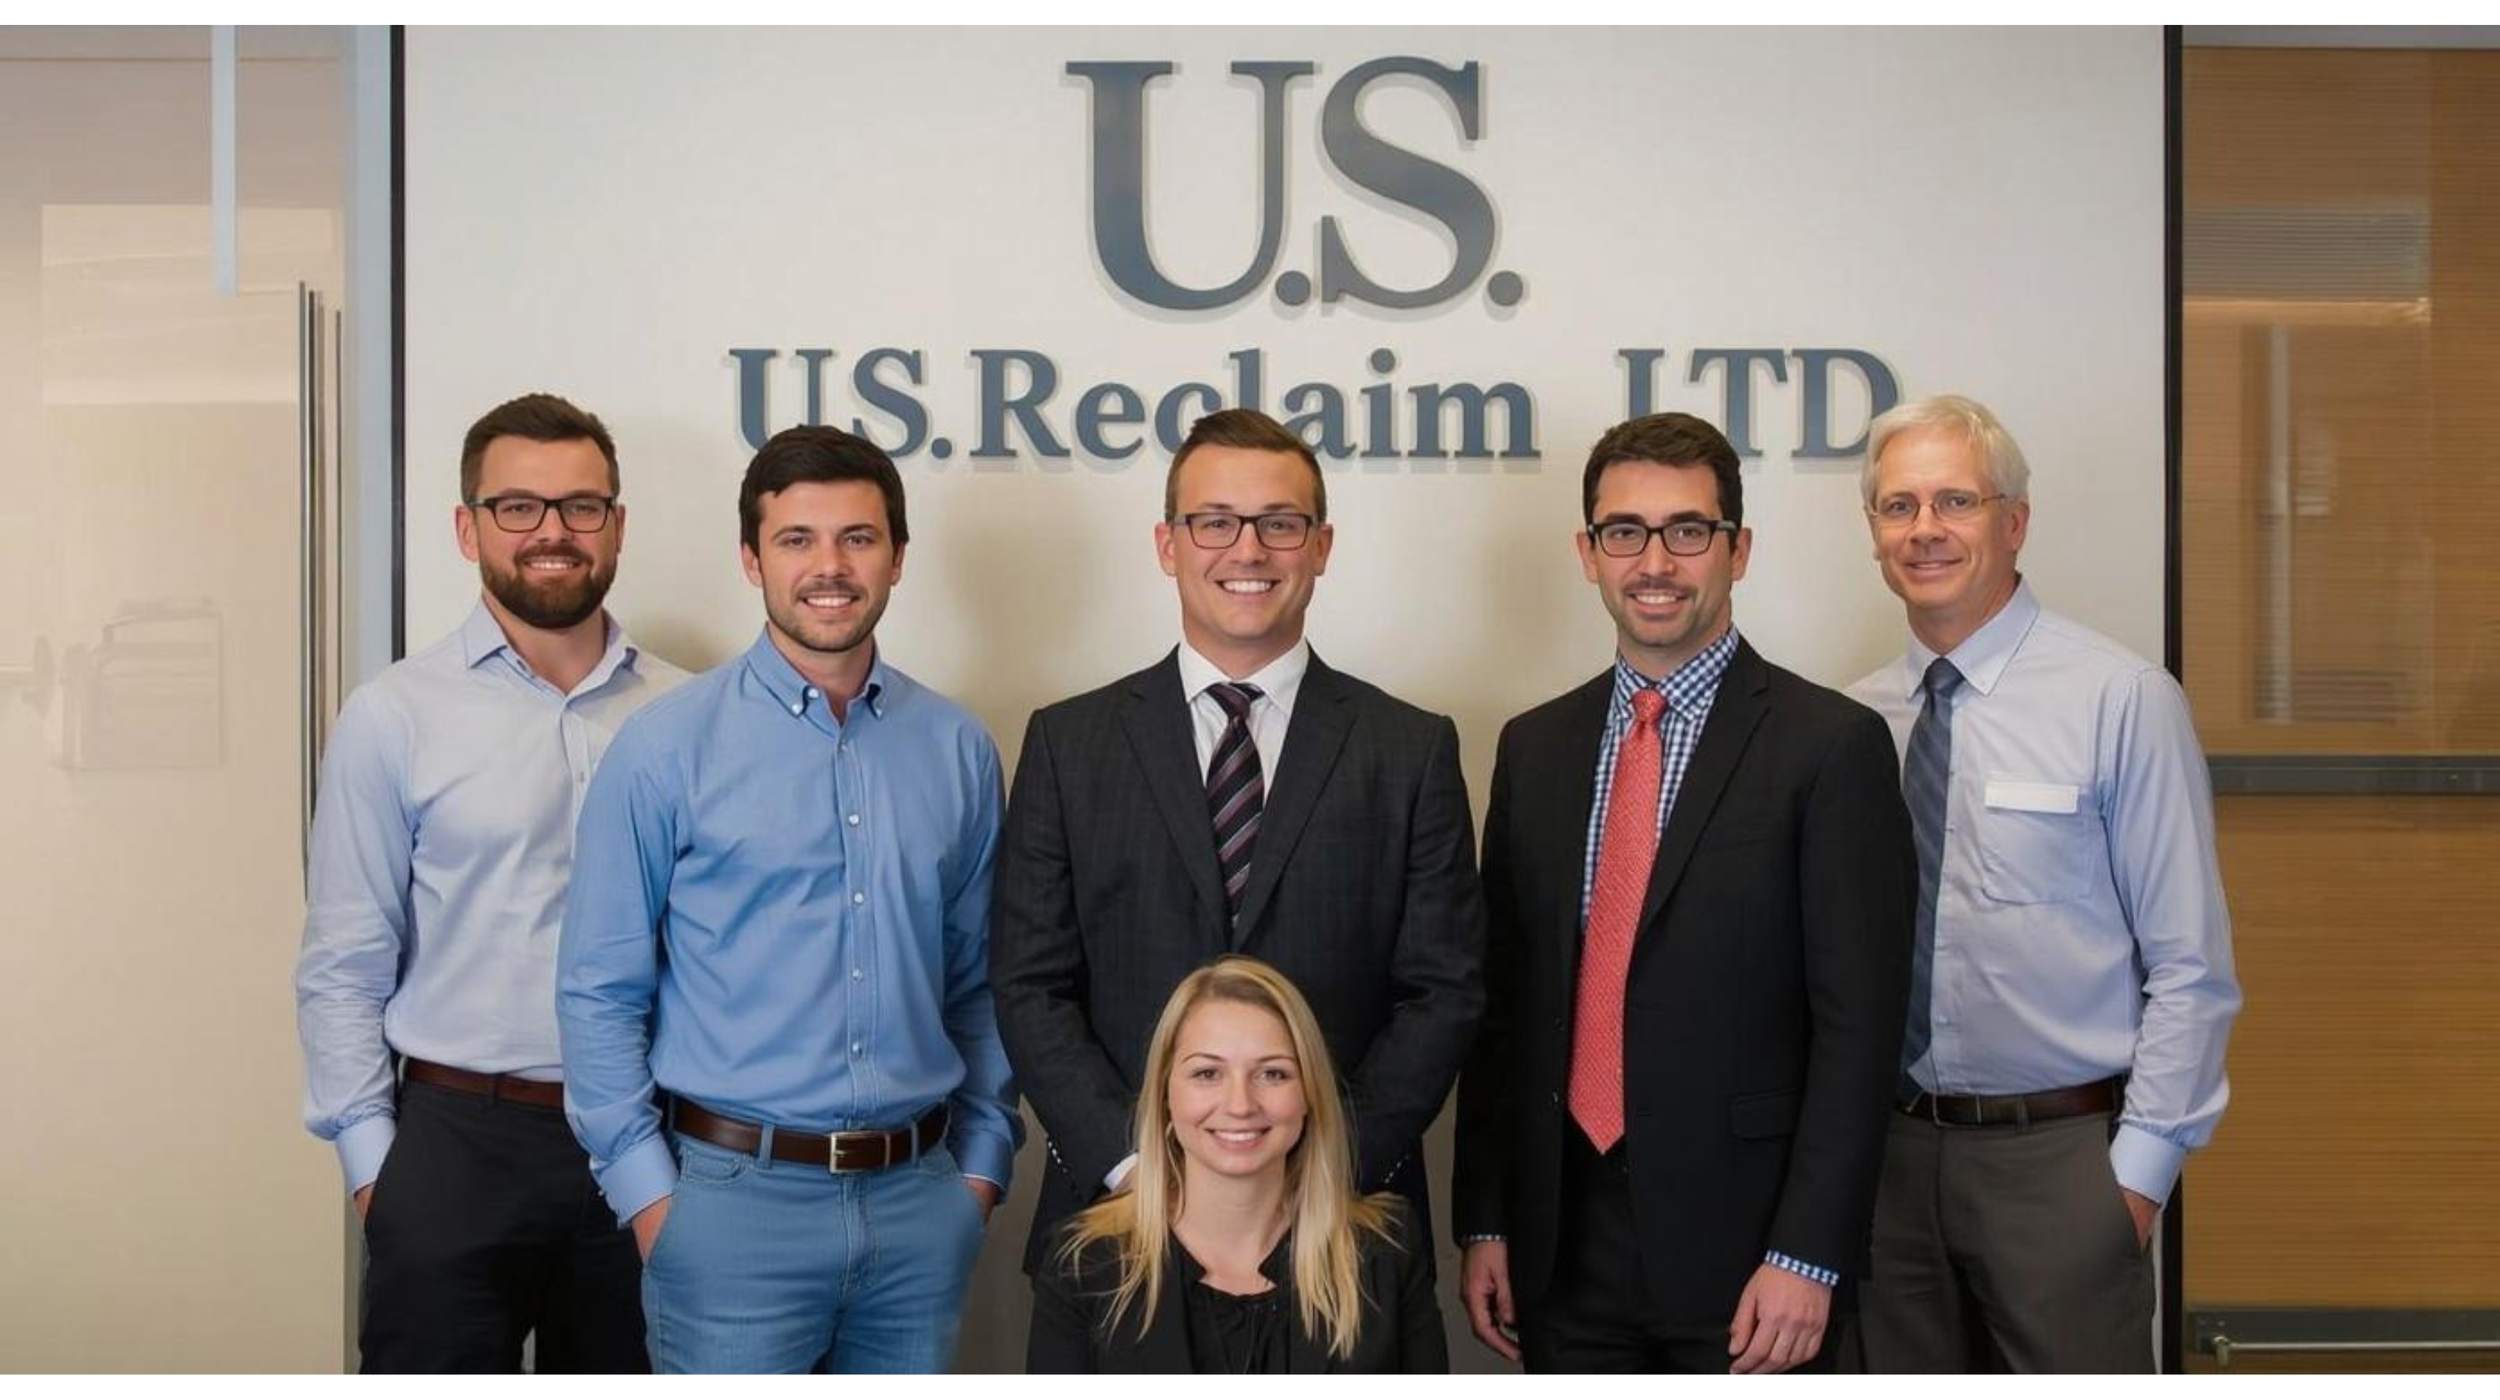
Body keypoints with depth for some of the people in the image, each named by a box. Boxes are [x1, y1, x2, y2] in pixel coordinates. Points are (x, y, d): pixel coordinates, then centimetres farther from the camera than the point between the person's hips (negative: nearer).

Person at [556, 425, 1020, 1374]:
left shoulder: (959, 750, 5)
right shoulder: (668, 748, -5)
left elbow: (976, 986, 10)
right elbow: (599, 993, -3)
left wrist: (981, 1164, 6)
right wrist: (648, 1192, -6)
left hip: (919, 1200, 3)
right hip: (735, 1195, -3)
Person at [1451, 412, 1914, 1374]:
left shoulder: (1830, 745, -7)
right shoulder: (1534, 748, 8)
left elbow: (1857, 1024, -10)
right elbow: (1501, 999, 9)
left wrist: (1806, 1256, -14)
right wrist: (1484, 1220, 7)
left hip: (1742, 1240, -4)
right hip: (1563, 1245, 4)